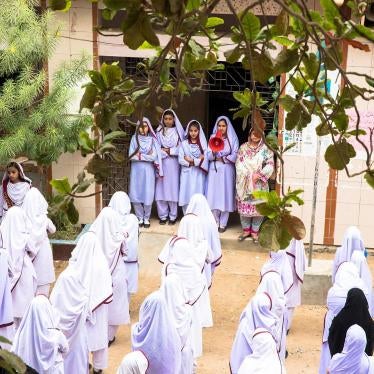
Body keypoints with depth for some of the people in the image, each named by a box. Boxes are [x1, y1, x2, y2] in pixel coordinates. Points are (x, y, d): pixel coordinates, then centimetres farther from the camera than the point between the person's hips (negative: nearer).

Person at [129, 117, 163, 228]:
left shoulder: (152, 140, 1)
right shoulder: (134, 138, 4)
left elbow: (154, 156, -8)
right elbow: (131, 156, -3)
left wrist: (140, 155, -9)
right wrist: (147, 156, -9)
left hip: (148, 170, -1)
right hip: (136, 170, 1)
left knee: (148, 196, -4)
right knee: (136, 195, 0)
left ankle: (146, 218, 10)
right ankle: (140, 218, 14)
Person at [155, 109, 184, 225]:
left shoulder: (178, 132, 6)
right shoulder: (159, 132, 8)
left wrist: (168, 150, -7)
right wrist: (165, 152, -11)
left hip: (173, 164, -1)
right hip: (162, 163, 1)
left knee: (173, 189, -1)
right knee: (161, 189, -2)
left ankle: (173, 216, 7)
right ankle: (163, 215, 6)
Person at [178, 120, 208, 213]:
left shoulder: (203, 144, 6)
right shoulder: (184, 144, 5)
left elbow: (205, 160, -3)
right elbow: (180, 160, -5)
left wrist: (191, 160, -6)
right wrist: (197, 161, -9)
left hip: (199, 174, 0)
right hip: (187, 174, 0)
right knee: (187, 197, -2)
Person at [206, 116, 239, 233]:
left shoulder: (233, 139, 0)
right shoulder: (213, 137, 5)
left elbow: (234, 157, -6)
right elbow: (209, 156, -1)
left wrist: (221, 159, -6)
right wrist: (213, 152, -21)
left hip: (227, 171, -2)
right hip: (214, 171, 2)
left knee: (225, 196, -1)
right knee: (214, 196, 1)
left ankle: (223, 224, 8)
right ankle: (215, 223, 12)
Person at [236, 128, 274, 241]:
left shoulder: (266, 149, 0)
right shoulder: (243, 147, 6)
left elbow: (270, 165, -6)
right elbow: (238, 163, 0)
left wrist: (259, 175, -17)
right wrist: (248, 175, -13)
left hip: (259, 184, -1)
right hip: (244, 182, 2)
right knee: (244, 206, 4)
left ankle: (255, 231, 11)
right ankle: (246, 230, 17)